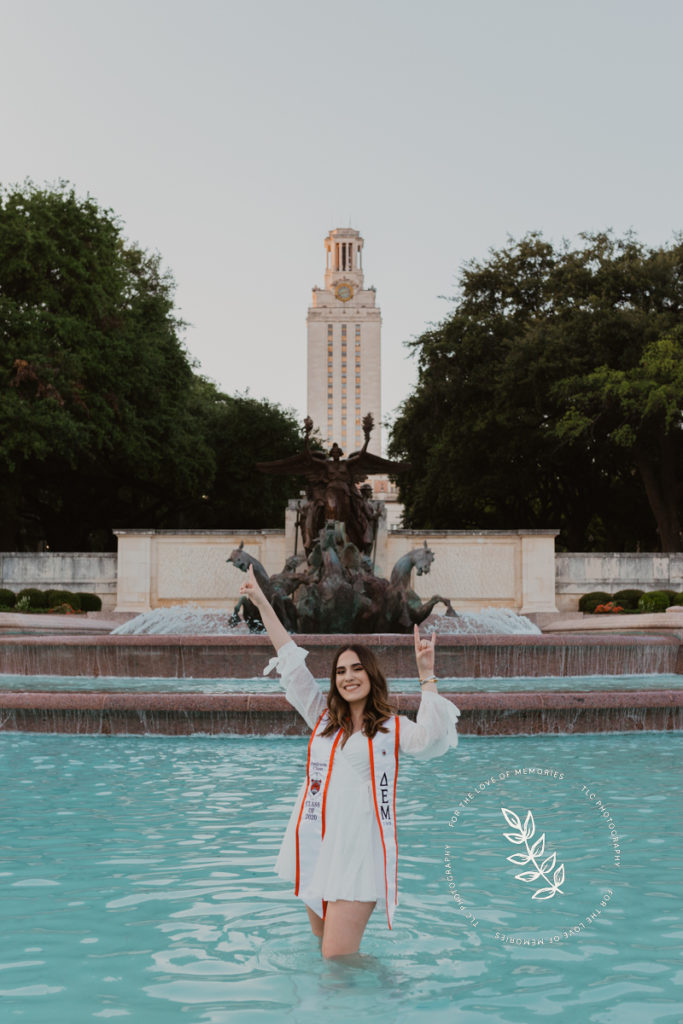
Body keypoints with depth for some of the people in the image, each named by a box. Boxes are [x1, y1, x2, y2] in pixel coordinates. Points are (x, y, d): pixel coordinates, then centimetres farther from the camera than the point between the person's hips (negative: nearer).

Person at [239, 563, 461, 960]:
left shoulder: (392, 728, -1)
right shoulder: (323, 718, 12)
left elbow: (430, 737, -21)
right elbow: (291, 663, 12)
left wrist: (427, 675, -28)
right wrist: (262, 602, 11)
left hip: (360, 854, -6)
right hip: (315, 848, 6)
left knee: (339, 960, -9)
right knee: (323, 948, 14)